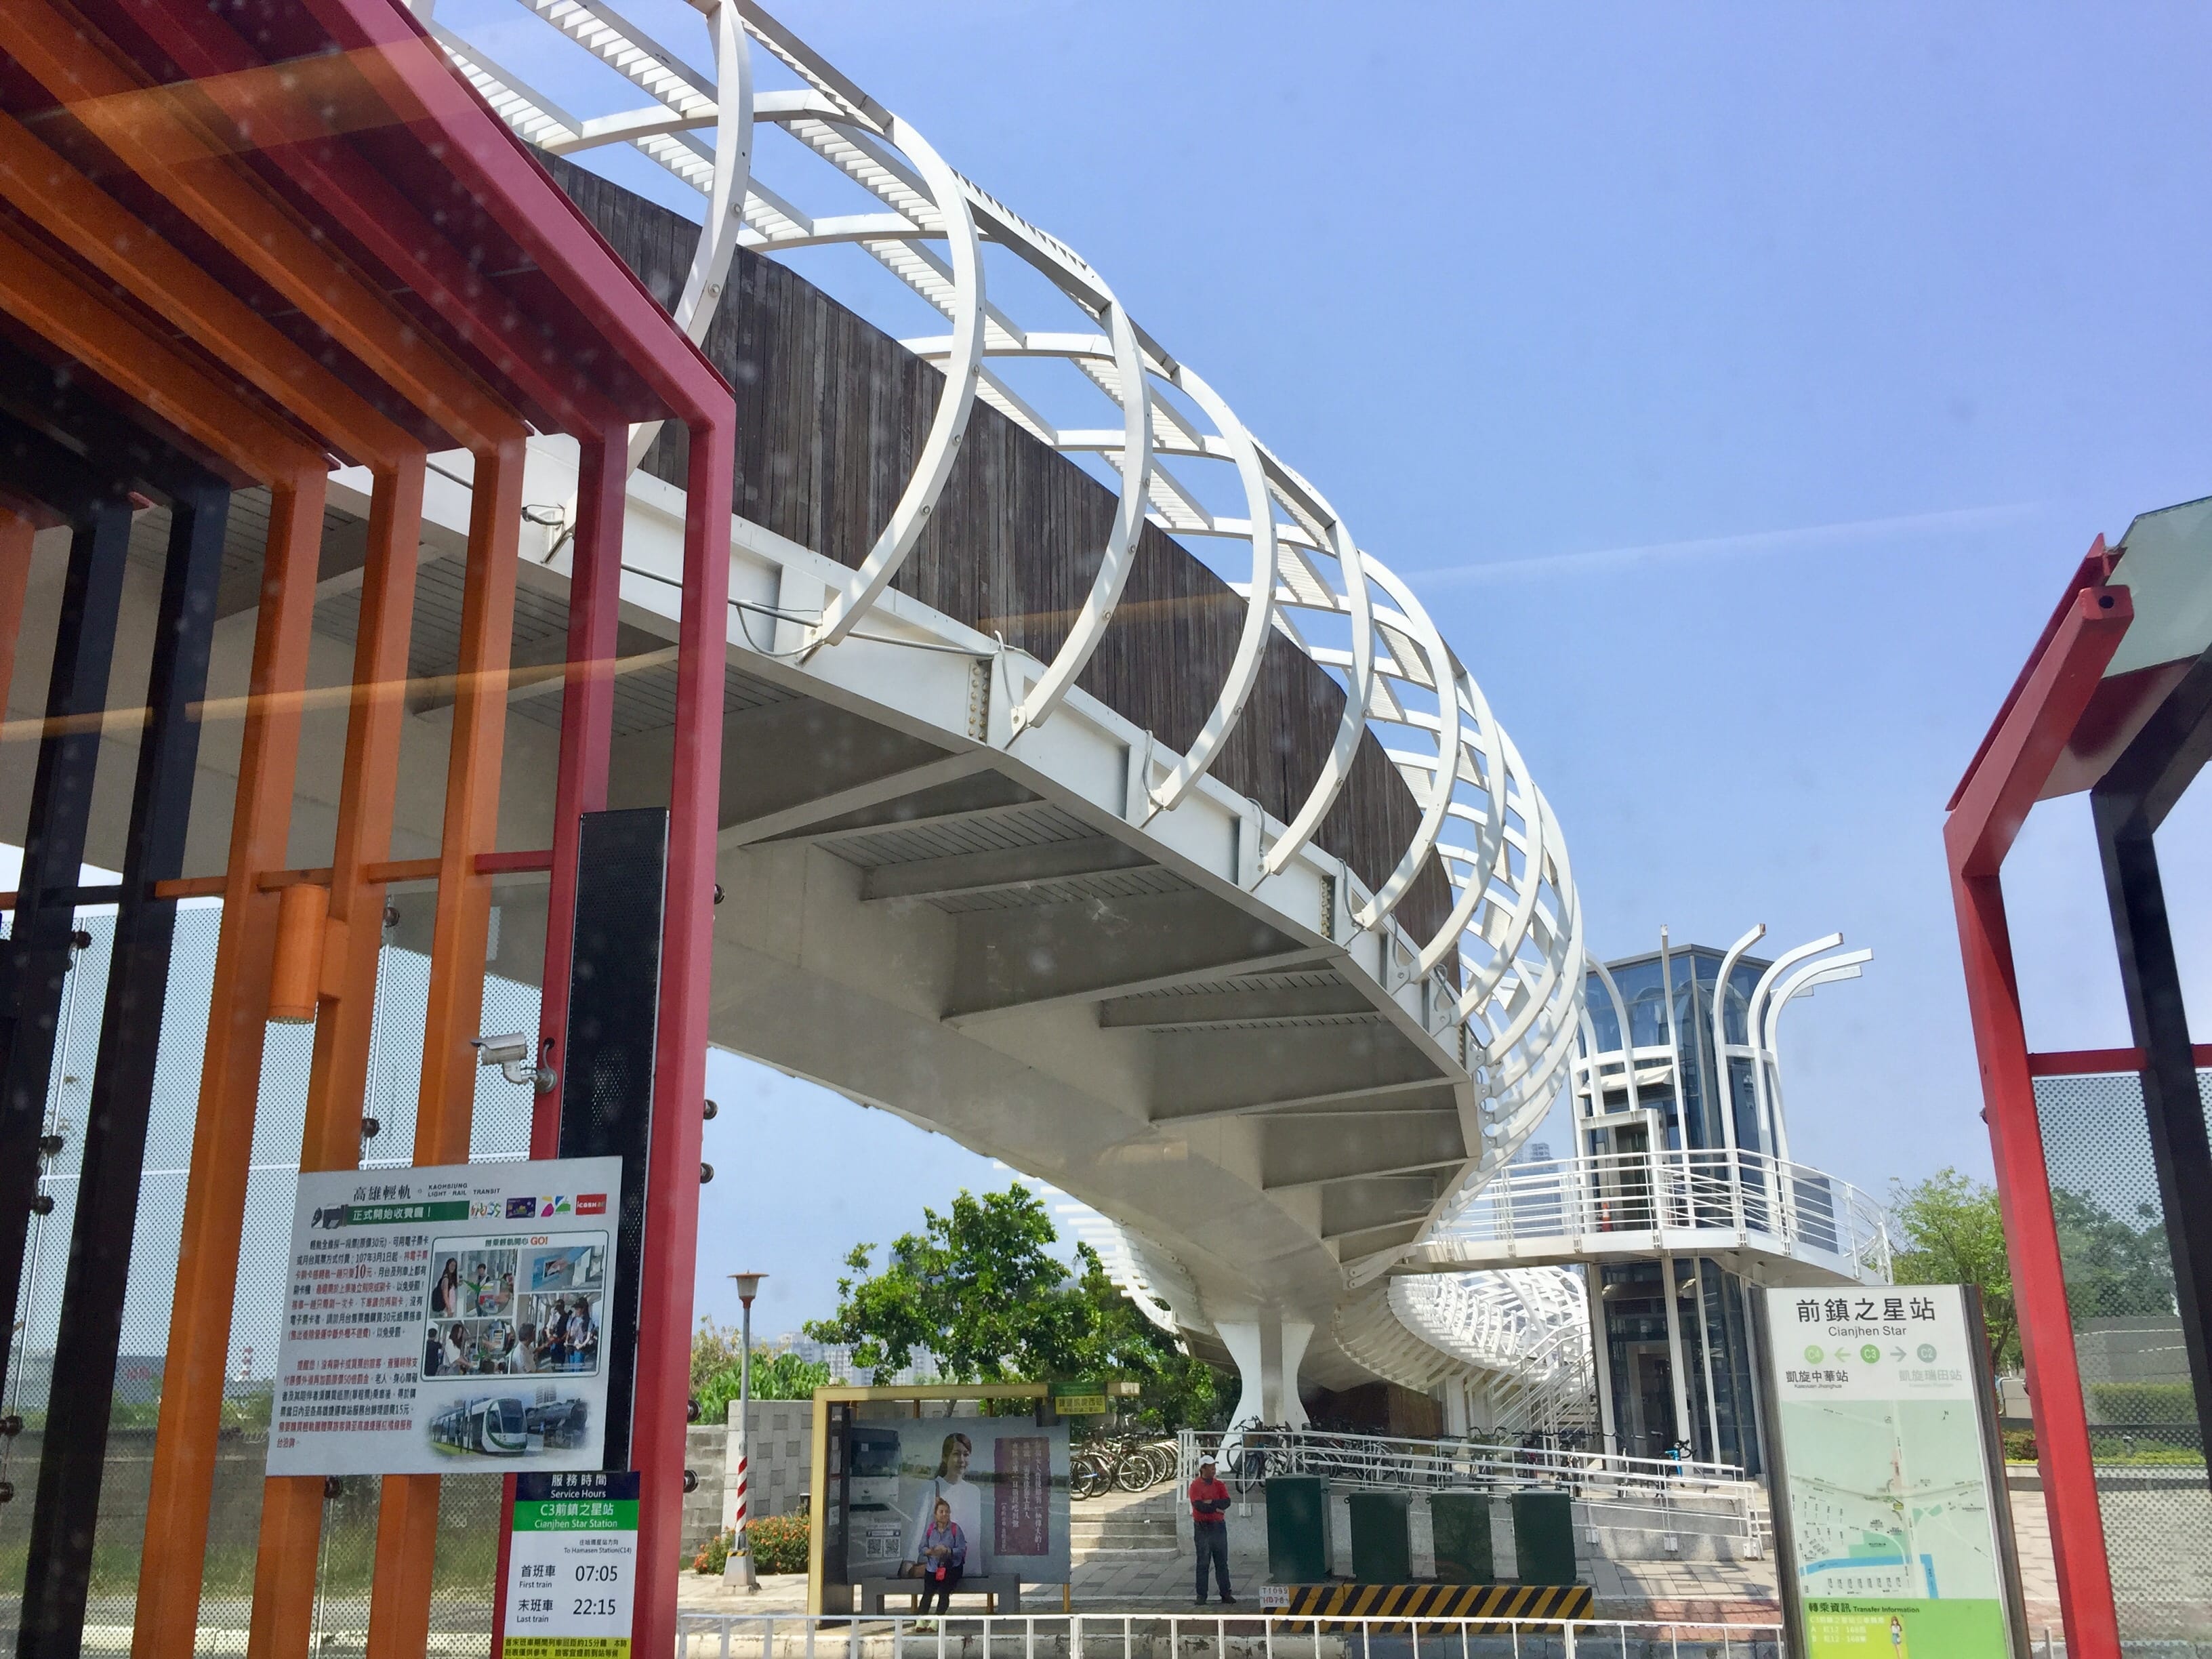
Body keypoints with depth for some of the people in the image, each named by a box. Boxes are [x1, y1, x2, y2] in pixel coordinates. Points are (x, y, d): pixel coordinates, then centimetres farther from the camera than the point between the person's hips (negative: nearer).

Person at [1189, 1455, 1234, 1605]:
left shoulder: (1219, 1484, 8)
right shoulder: (1196, 1486, -5)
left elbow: (1227, 1502, -5)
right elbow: (1199, 1506, -18)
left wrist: (1211, 1502, -14)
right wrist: (1217, 1507, -12)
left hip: (1219, 1526, 4)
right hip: (1202, 1528, -4)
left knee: (1222, 1562, 7)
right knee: (1203, 1563, 1)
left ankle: (1226, 1594, 12)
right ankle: (1201, 1595, 6)